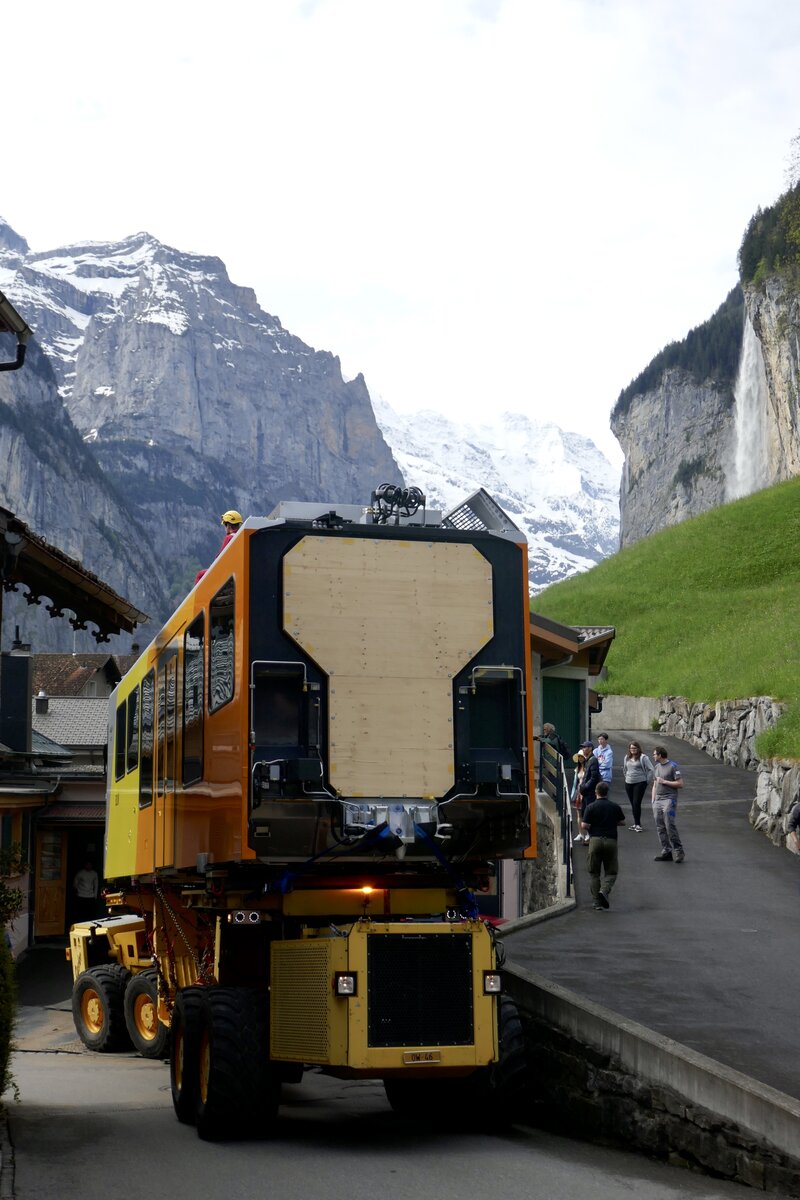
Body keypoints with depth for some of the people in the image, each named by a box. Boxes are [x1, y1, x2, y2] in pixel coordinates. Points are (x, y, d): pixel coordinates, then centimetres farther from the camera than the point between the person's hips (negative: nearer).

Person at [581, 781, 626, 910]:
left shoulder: (591, 807, -3)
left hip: (595, 840, -1)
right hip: (611, 841, 1)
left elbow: (584, 825, -9)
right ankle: (604, 890, -19)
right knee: (611, 872, 9)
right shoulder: (615, 807, 4)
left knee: (594, 873, 9)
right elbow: (622, 822, 13)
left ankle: (597, 901, 4)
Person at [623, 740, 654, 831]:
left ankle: (638, 824, -7)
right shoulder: (627, 758, 11)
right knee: (632, 804, 8)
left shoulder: (643, 757, -7)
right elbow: (624, 769, 28)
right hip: (629, 783, 6)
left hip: (640, 783, -6)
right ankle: (636, 823, 16)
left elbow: (651, 770, -7)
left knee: (636, 803, -12)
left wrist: (647, 781, -5)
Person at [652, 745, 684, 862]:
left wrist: (664, 782, -11)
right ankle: (666, 851, 9)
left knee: (669, 825, -14)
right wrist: (653, 801, 16)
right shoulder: (656, 767, 17)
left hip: (669, 799, -8)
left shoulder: (673, 766, -6)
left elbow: (680, 784, -11)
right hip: (658, 800, 8)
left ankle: (678, 850, -7)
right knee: (660, 827, 4)